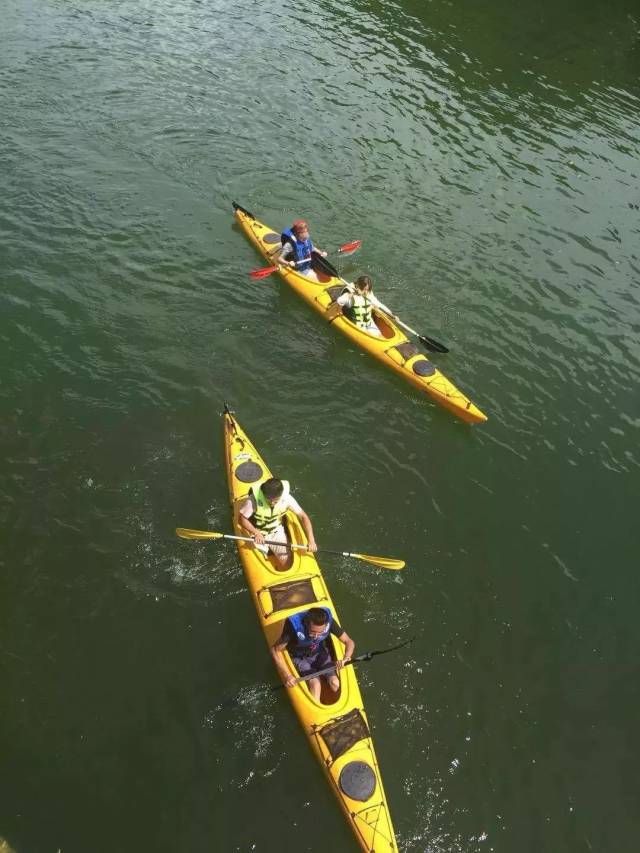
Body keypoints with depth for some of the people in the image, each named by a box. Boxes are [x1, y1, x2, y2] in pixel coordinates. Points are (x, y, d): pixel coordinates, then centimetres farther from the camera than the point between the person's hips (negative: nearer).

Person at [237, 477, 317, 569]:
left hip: (277, 531, 2)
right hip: (258, 534, -2)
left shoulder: (286, 497, -22)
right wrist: (256, 532, -31)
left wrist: (311, 540, -24)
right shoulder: (254, 499, -29)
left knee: (286, 564, -10)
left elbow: (303, 517, -16)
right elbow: (242, 519, -16)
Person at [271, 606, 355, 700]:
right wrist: (287, 675, -27)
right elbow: (275, 650, -22)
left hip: (320, 654, 2)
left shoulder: (329, 621, -27)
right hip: (300, 657, -2)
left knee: (335, 684, -16)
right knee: (315, 684, -25)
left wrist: (345, 659, -35)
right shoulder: (294, 626, -34)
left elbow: (349, 642, -16)